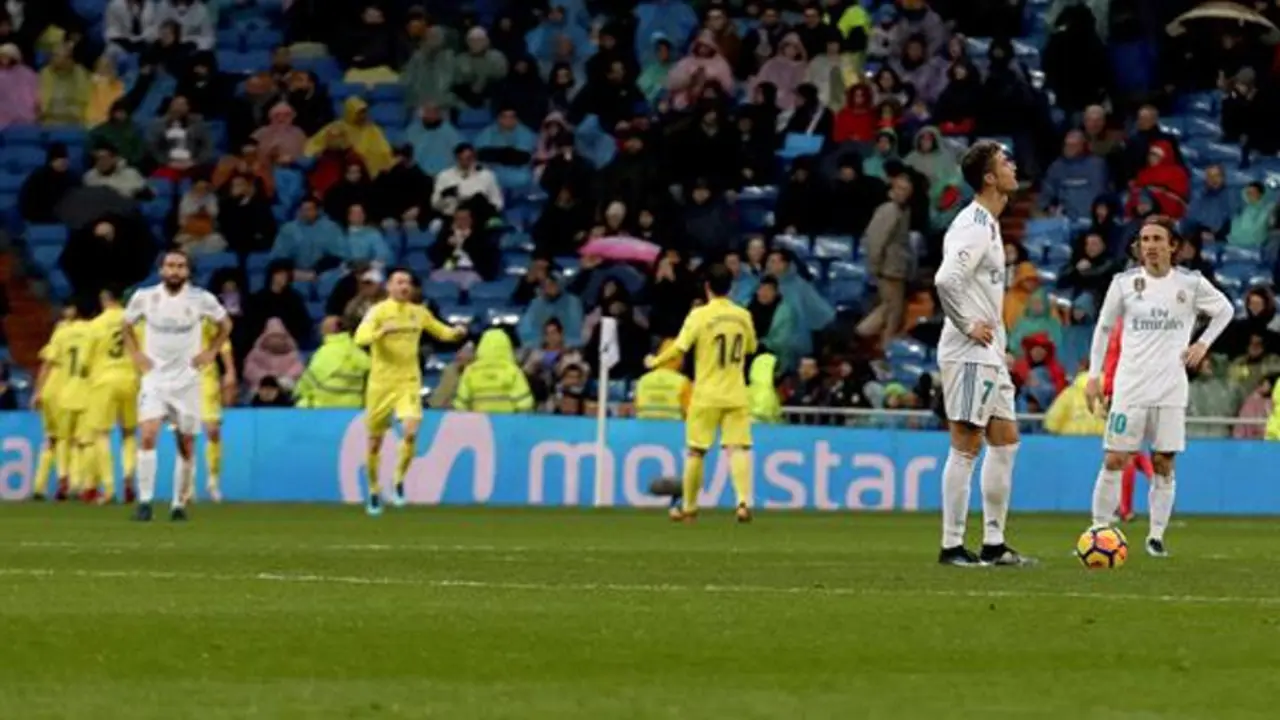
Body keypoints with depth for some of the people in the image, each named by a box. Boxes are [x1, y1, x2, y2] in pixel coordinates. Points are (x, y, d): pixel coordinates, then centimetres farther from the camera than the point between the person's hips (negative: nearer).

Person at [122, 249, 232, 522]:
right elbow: (127, 326, 15)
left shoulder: (201, 299, -6)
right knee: (148, 435, -19)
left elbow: (225, 325, 12)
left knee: (186, 446, 4)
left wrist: (209, 353, 1)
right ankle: (145, 502, -16)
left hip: (186, 380, 1)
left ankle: (179, 504, 18)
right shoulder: (144, 297, -4)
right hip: (155, 379, -1)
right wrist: (136, 355, 3)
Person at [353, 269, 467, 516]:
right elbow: (360, 338, -21)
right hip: (381, 383, -2)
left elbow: (441, 331, 20)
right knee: (375, 442, 6)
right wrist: (382, 331, -39)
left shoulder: (419, 313, 6)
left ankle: (399, 482, 0)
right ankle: (374, 491, 25)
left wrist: (456, 332, -2)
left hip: (409, 383, 2)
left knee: (410, 432, -20)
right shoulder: (378, 311, -7)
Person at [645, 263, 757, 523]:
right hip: (735, 394, 3)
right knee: (738, 448, -3)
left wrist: (655, 362, 2)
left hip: (706, 394, -3)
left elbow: (679, 348, -14)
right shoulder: (743, 316, 4)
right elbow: (750, 348, 19)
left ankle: (688, 507, 19)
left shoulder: (700, 315, -10)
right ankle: (744, 500, -22)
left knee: (695, 452, 9)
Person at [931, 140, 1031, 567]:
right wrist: (968, 326, -20)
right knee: (966, 446, -7)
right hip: (969, 353, -10)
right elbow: (946, 279, -29)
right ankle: (952, 546, -4)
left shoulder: (986, 224, 16)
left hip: (988, 354, 10)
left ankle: (994, 544, 16)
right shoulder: (975, 226, -16)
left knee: (1005, 441, 12)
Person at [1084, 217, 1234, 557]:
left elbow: (1225, 310, 17)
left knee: (1164, 464, 1)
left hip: (1171, 388, 0)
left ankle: (1156, 535, 9)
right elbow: (1104, 328, 10)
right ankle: (1100, 529, 1)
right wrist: (1094, 375, 5)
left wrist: (1203, 344, 5)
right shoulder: (1124, 282, 0)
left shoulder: (1191, 283, 0)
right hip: (1130, 386, 0)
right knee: (1115, 460, -5)